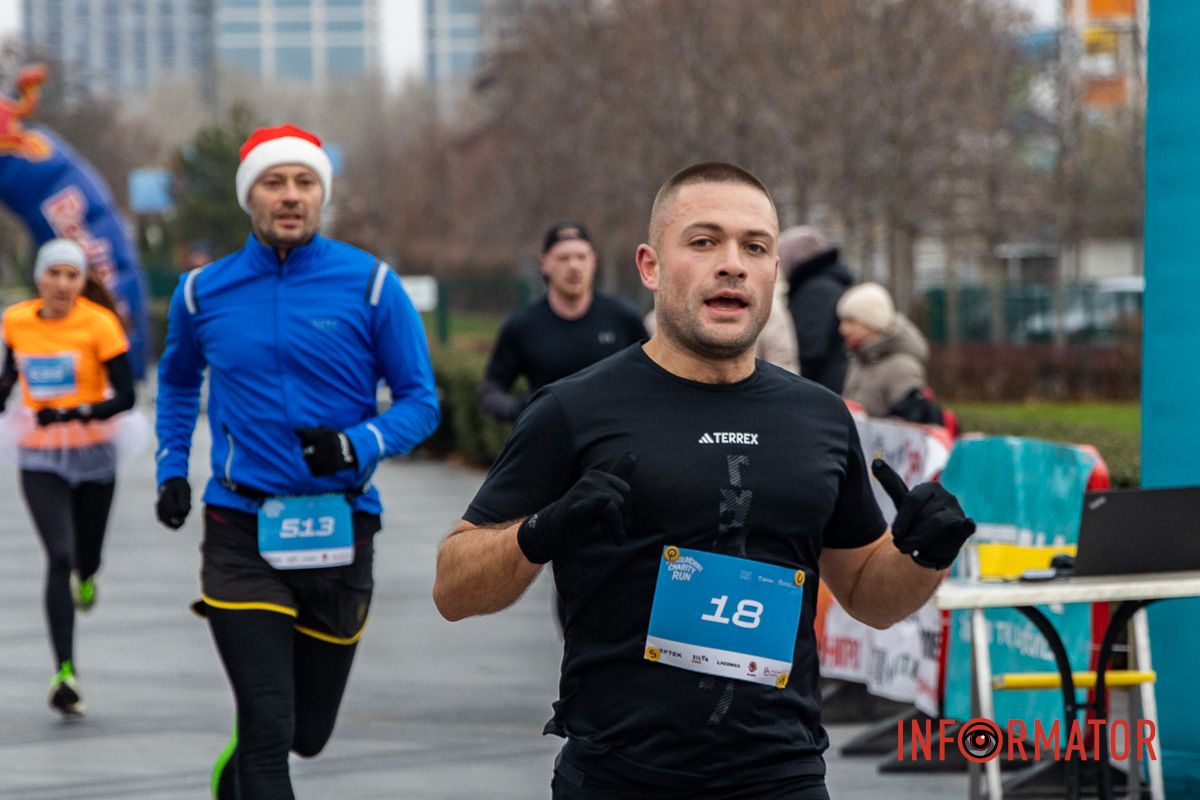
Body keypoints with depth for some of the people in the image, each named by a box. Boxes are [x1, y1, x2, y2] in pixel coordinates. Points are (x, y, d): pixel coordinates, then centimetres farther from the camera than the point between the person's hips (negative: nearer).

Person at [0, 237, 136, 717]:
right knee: (59, 556, -16)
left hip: (92, 456, -1)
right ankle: (65, 672, -19)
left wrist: (73, 414, -28)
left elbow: (125, 396, -15)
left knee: (85, 559, 11)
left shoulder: (99, 323, -12)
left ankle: (85, 576, 53)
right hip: (39, 460, 1)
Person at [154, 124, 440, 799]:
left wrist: (359, 445, -20)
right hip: (242, 533, -1)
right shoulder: (204, 292, 3)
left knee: (307, 734, 14)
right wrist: (171, 469, 14)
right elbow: (178, 381, 24)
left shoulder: (370, 286, -4)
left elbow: (420, 402, -1)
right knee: (268, 728, -14)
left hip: (340, 534, 1)